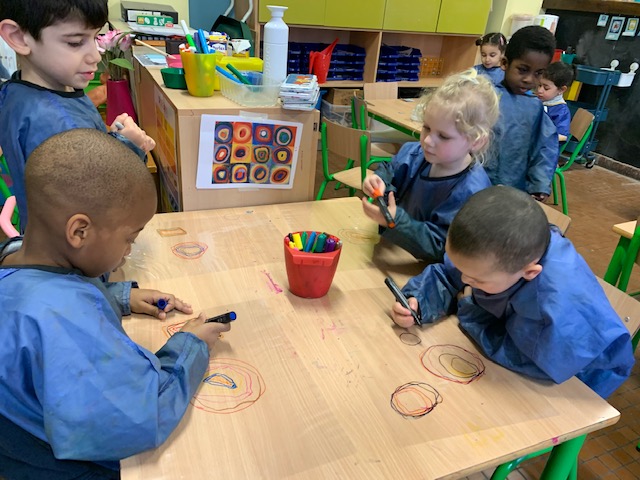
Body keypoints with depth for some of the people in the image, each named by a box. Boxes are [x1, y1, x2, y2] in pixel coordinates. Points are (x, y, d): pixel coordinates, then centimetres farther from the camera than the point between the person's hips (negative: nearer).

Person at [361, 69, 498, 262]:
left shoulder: (470, 192, -26)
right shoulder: (414, 153, -5)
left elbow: (439, 248, -25)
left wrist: (396, 221, -35)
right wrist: (379, 182, -14)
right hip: (391, 250, 7)